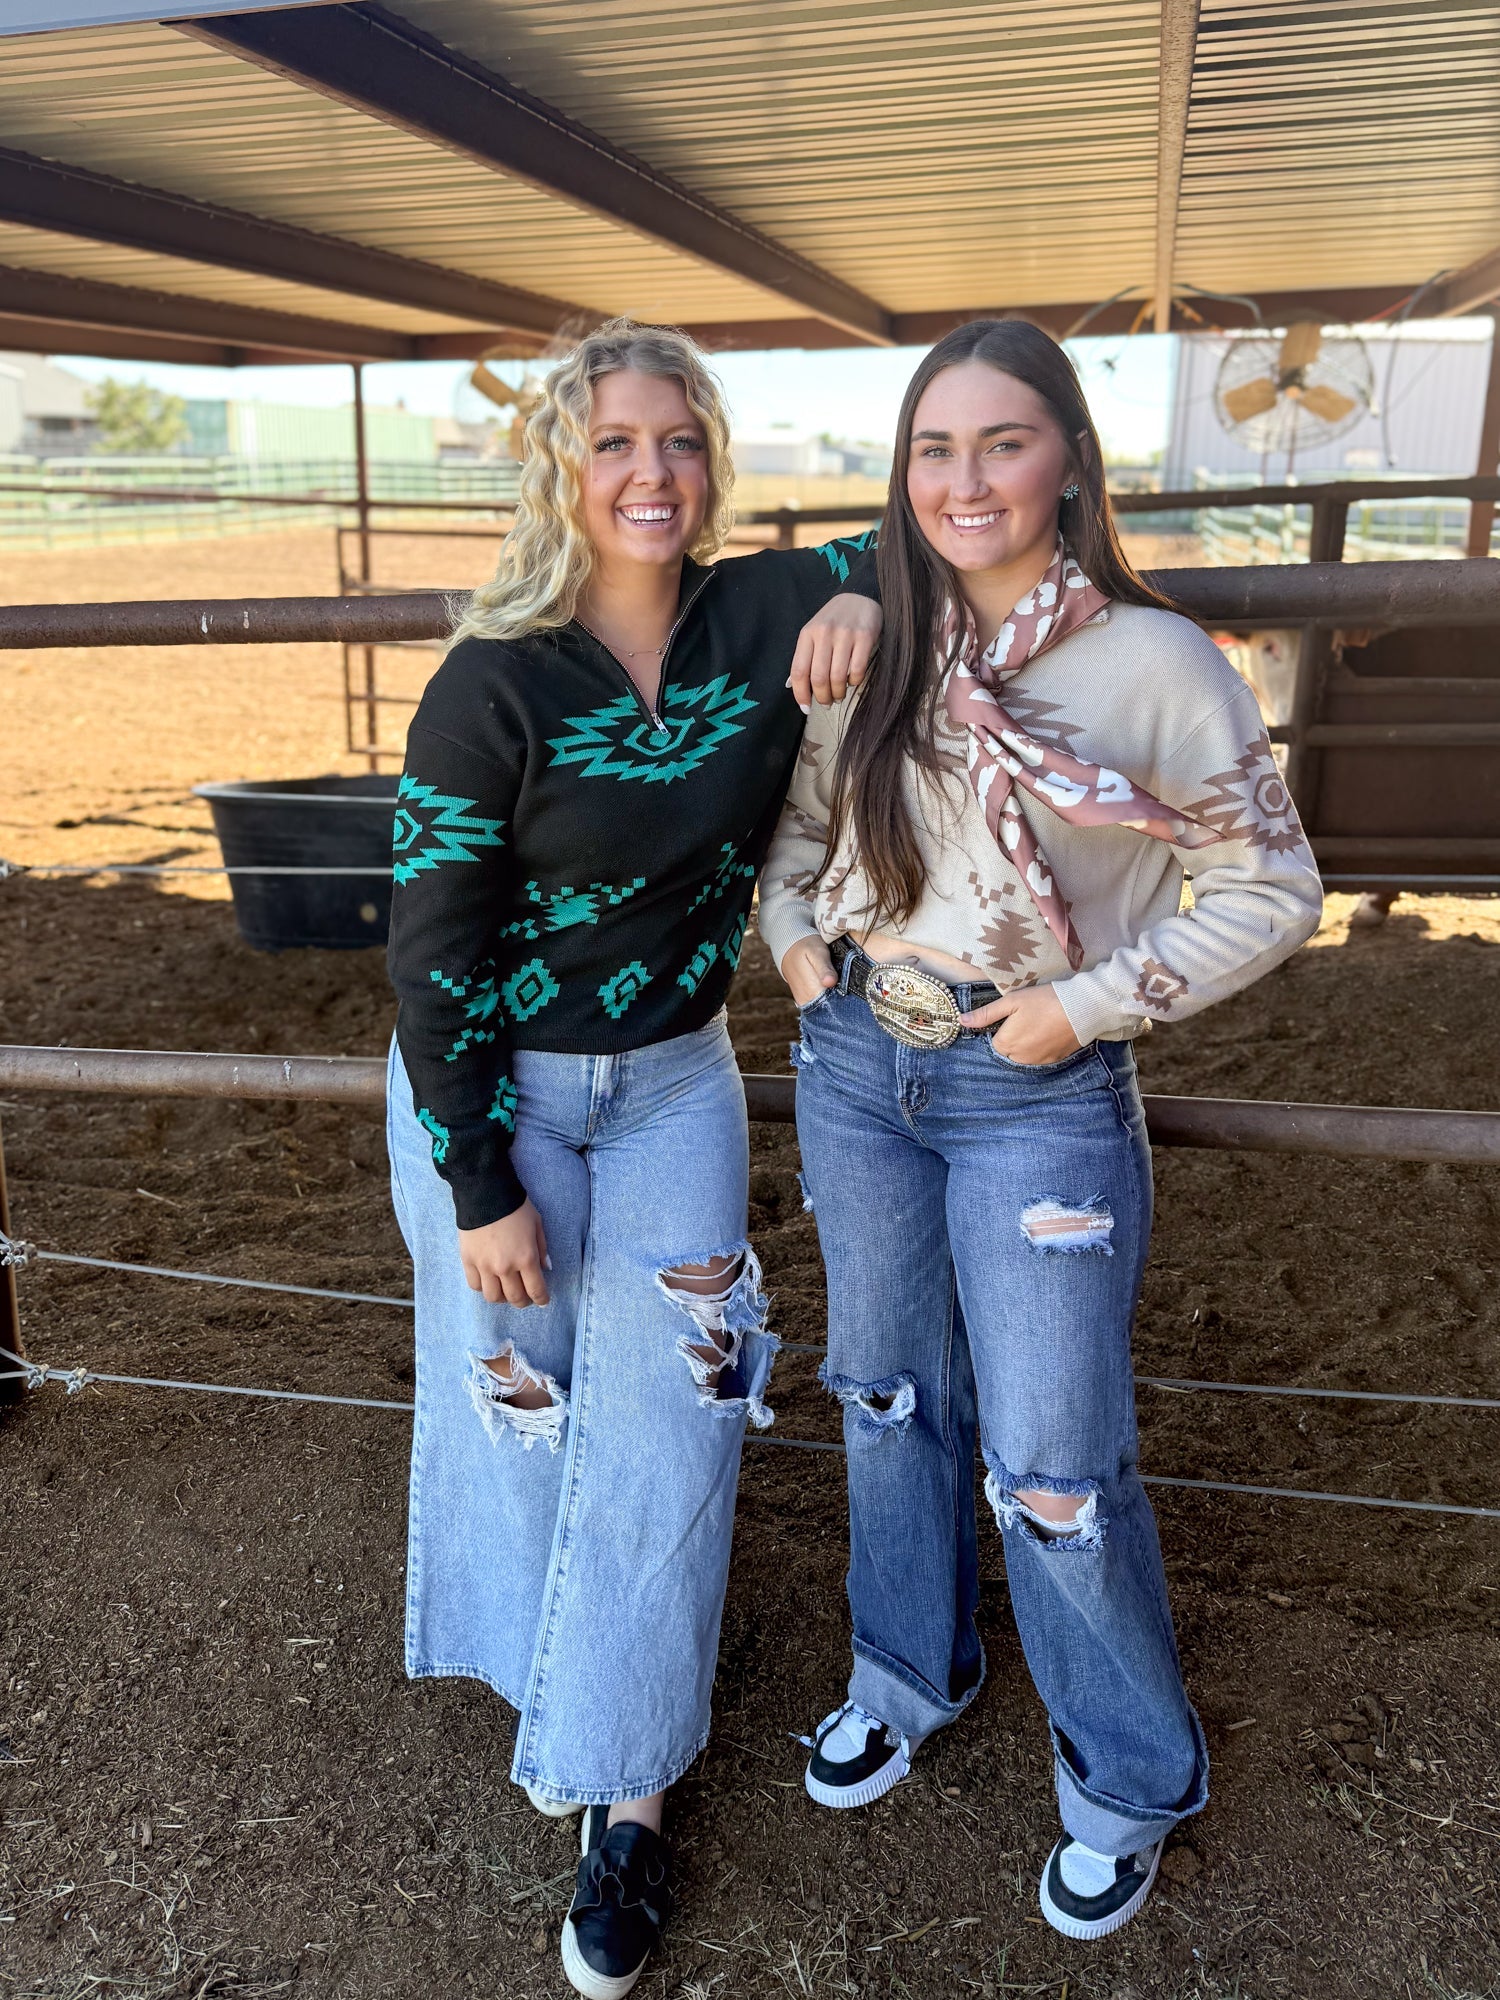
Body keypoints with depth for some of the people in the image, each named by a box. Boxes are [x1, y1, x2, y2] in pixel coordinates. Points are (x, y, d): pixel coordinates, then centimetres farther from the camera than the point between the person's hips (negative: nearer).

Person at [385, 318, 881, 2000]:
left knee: (667, 1417, 5)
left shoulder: (763, 618, -8)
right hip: (494, 1090, -2)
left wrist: (865, 595, -16)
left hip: (675, 1080, 3)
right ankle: (545, 1676, 44)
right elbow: (433, 946, -15)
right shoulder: (496, 685, -18)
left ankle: (626, 1789, 24)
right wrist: (481, 1189, -14)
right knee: (512, 1393, 14)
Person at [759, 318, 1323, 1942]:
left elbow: (1271, 889, -7)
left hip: (1041, 1097, -4)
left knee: (1050, 1465, 2)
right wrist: (794, 939, 1)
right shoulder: (870, 649, 2)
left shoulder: (1154, 662, -11)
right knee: (889, 1393, 19)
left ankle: (1132, 1777, 30)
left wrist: (1087, 1006, -14)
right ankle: (911, 1672, 45)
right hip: (854, 1069, 5)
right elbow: (797, 818, 18)